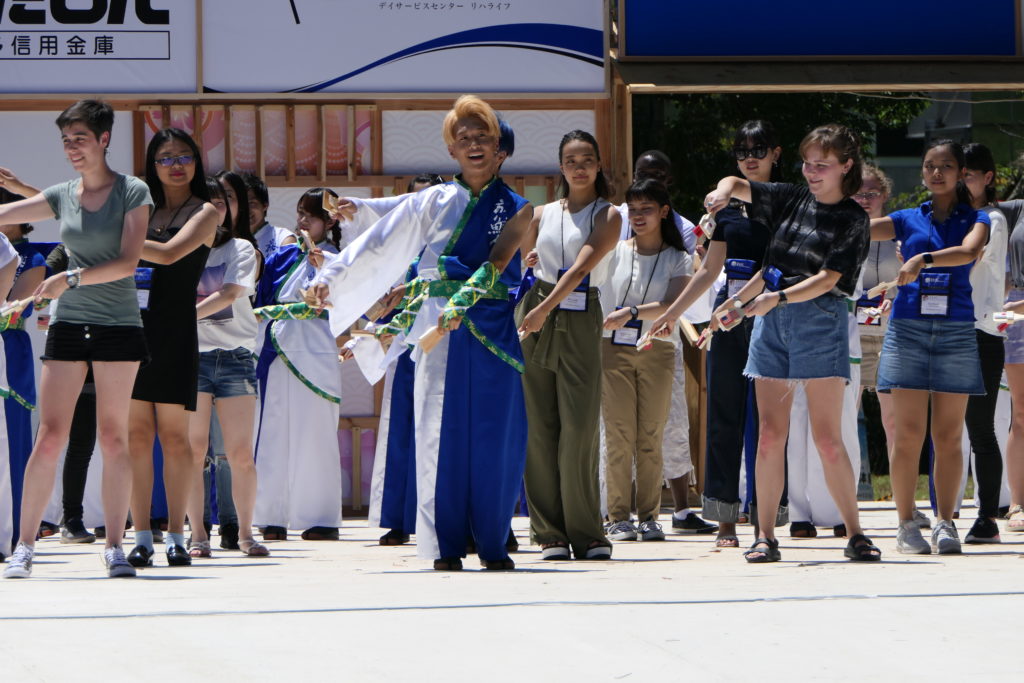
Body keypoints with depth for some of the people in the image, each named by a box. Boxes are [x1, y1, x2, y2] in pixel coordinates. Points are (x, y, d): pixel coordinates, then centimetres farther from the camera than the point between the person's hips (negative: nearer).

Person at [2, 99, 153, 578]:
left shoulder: (133, 193, -2)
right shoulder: (62, 197, 10)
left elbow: (128, 262, -11)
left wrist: (71, 279, -20)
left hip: (118, 325, -3)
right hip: (68, 324, 3)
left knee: (113, 439, -1)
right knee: (49, 437, -4)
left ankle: (114, 547, 4)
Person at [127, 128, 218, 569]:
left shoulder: (204, 212, 3)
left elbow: (168, 254, -13)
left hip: (175, 334, -3)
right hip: (132, 329, 3)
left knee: (174, 435, -4)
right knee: (137, 434, -1)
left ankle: (176, 536, -1)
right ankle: (141, 537, 0)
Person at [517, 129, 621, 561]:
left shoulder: (607, 216, 2)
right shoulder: (542, 215, 15)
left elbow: (582, 266, -11)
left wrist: (546, 309, -23)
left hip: (580, 322, -3)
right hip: (533, 316, 3)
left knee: (579, 428, -8)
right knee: (538, 427, -1)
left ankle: (585, 533, 0)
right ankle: (550, 533, 4)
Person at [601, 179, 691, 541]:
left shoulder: (678, 259, 7)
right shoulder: (614, 251, 10)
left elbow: (673, 305, -8)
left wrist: (631, 313, -21)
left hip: (658, 351, 0)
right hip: (614, 349, 0)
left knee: (651, 437, -1)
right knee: (619, 436, -6)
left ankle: (649, 516, 5)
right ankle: (618, 516, -4)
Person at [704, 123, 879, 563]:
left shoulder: (852, 219, -1)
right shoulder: (791, 200, 12)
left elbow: (827, 278, -11)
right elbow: (737, 185, 18)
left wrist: (779, 297, -25)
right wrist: (724, 192, -7)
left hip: (820, 318, -4)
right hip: (771, 321, 4)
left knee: (827, 438, -7)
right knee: (770, 435, 0)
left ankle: (855, 534, 1)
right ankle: (765, 536, 3)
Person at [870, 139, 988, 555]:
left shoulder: (975, 220, 8)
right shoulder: (908, 220, 14)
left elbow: (968, 251, -14)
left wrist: (924, 259, -31)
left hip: (956, 330, 0)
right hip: (909, 328, 0)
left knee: (948, 436, -1)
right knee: (909, 433, -5)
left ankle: (945, 524, 4)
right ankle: (906, 524, -2)